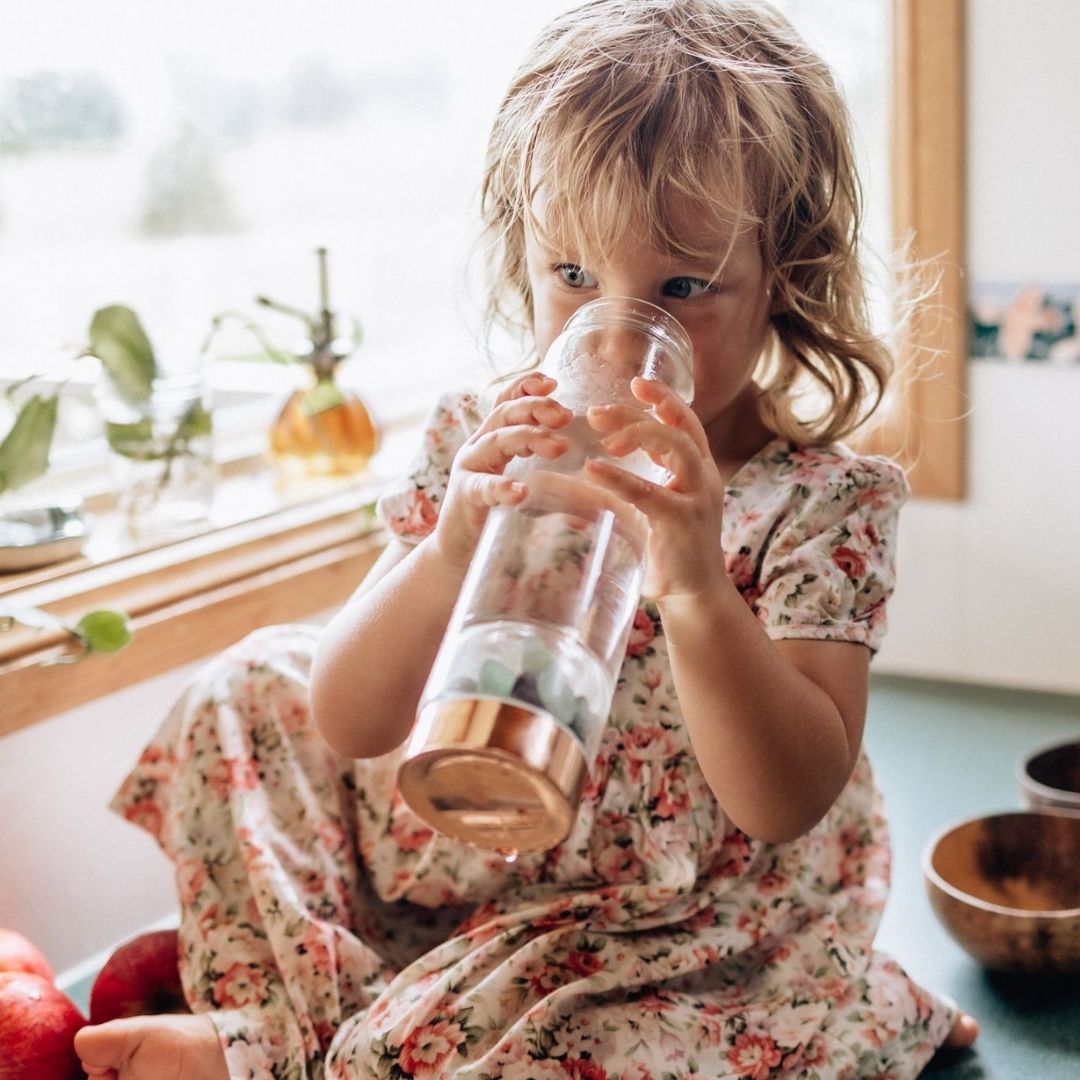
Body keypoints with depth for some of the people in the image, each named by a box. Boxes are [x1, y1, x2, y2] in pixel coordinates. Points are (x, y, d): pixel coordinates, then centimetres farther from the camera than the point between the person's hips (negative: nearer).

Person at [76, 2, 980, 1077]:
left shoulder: (819, 503, -17)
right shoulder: (480, 445, -8)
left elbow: (789, 805, -25)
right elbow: (344, 728, -14)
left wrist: (698, 592, -42)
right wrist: (452, 550, -33)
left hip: (674, 937, -4)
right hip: (454, 861, 5)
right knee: (258, 685, 0)